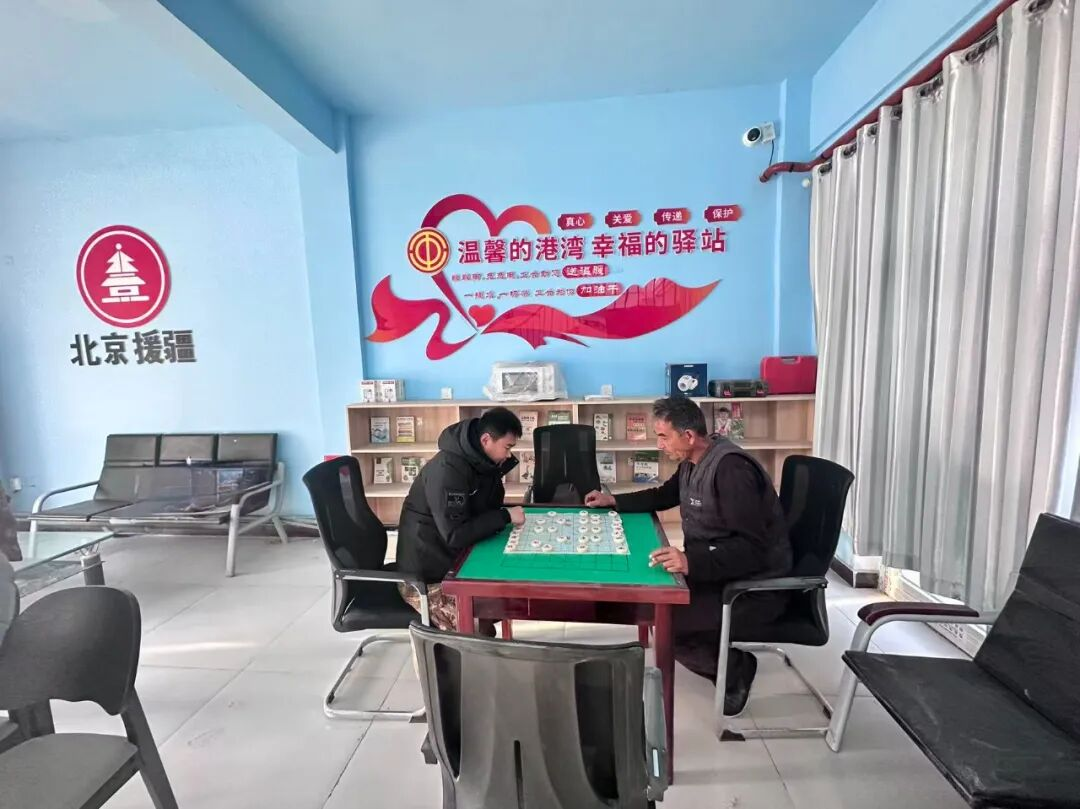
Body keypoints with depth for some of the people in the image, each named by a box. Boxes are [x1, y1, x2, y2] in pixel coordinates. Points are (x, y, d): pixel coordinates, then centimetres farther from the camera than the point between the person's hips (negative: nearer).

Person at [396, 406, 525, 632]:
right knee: (476, 631, -16)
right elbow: (455, 536, -29)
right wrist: (505, 516, -24)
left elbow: (487, 510, 6)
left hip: (452, 559, 8)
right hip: (425, 575, -8)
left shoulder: (483, 462, -1)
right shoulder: (447, 470, -27)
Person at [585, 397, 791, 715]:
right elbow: (664, 495, 20)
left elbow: (751, 548, -31)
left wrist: (692, 563, -44)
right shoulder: (693, 462, 2)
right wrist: (614, 501, 12)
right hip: (713, 568, 9)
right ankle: (721, 655, 19)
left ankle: (735, 667, 6)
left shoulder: (731, 468, -27)